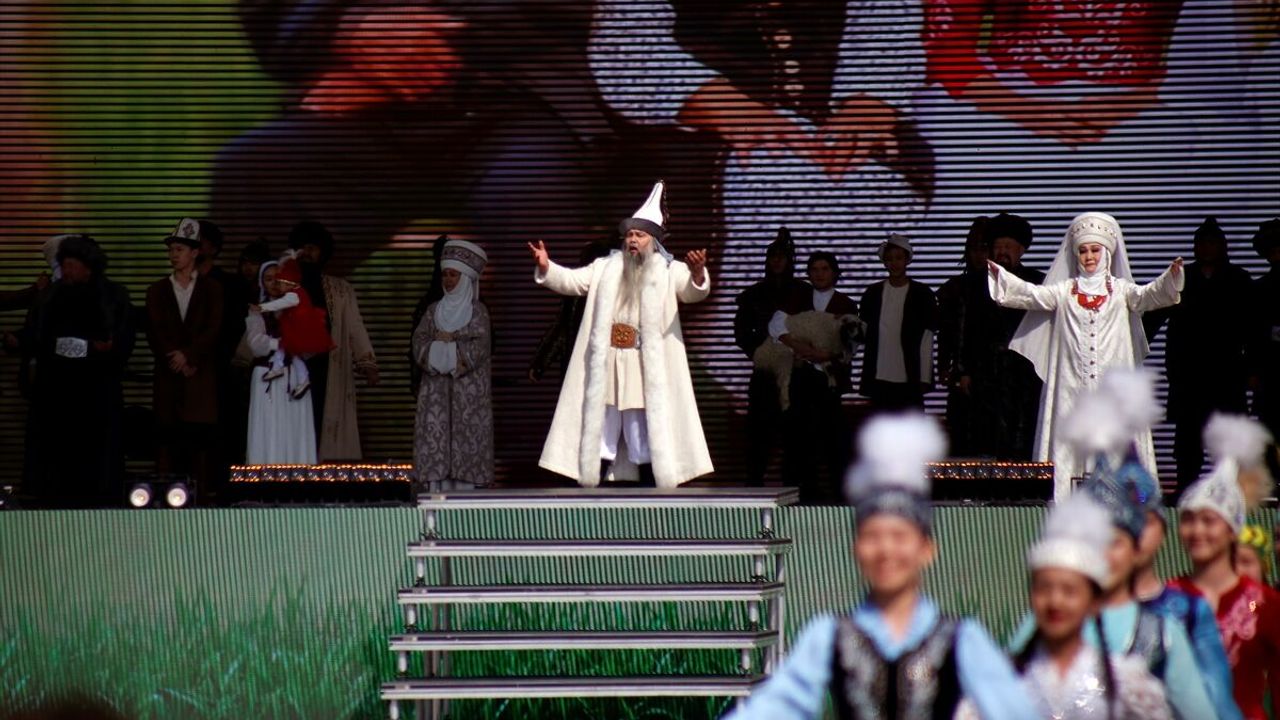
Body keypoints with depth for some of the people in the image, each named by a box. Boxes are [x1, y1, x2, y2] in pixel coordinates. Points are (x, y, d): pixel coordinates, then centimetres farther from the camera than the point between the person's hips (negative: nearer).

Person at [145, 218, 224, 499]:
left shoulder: (212, 290, 10)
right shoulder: (157, 290, 14)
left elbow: (213, 329, -1)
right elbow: (154, 331, 4)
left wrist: (187, 355, -13)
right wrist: (176, 361, -9)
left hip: (202, 375, -1)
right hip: (167, 375, 1)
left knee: (200, 439, -6)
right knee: (167, 437, -4)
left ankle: (200, 496, -7)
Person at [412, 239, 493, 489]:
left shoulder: (477, 310, 5)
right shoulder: (434, 310, 15)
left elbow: (480, 346, -7)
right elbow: (419, 342, 3)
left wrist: (448, 341, -12)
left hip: (468, 387, -3)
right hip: (436, 389, 3)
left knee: (466, 440, -8)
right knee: (435, 440, -5)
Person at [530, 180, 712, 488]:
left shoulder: (668, 272, 2)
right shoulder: (606, 269, 13)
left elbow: (694, 291, -14)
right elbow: (570, 280, 8)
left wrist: (697, 272, -38)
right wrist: (545, 267, -13)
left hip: (646, 377, -3)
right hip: (604, 374, 3)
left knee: (648, 447, -2)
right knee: (597, 445, 5)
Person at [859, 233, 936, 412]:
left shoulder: (922, 294, 1)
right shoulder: (873, 294, 9)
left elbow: (927, 340, -1)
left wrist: (924, 378, -5)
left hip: (910, 380, -3)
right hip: (880, 378, 3)